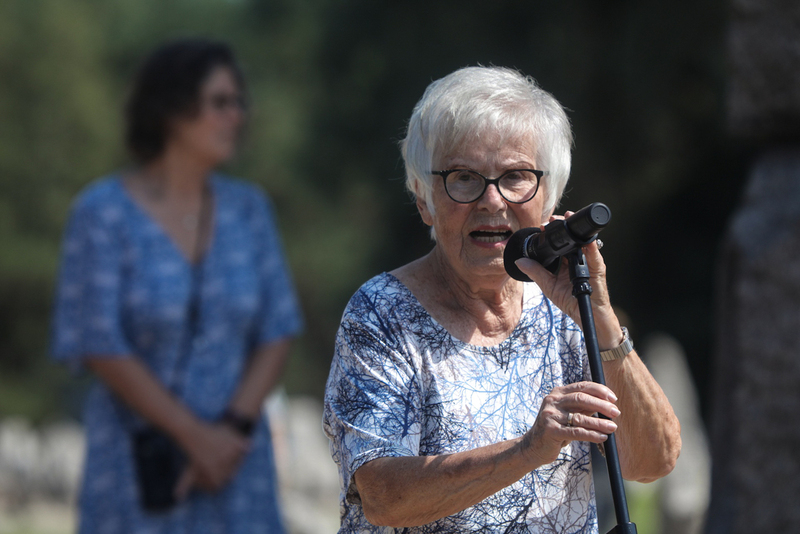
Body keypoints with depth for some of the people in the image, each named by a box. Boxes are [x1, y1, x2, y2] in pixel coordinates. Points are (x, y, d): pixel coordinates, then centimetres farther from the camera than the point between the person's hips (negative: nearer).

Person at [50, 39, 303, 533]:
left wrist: (234, 429, -13)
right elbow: (99, 348, -15)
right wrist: (194, 436, -17)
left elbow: (278, 331, 2)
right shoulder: (102, 213, -11)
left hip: (231, 453, 4)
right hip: (141, 462, -4)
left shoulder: (248, 208, 2)